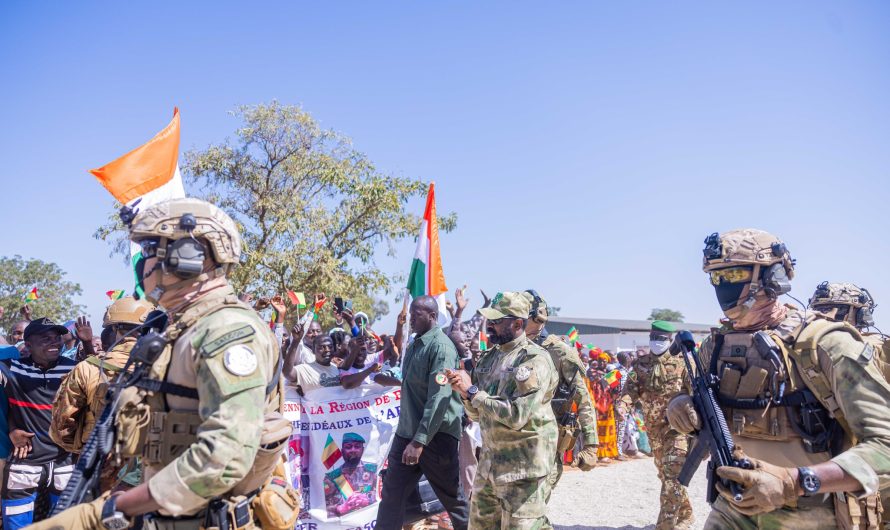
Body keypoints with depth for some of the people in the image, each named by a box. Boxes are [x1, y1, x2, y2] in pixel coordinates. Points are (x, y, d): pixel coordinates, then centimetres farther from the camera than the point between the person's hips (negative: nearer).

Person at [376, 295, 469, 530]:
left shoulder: (441, 347, -16)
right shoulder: (414, 345, 11)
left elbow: (439, 398, -23)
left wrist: (420, 440, -25)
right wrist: (410, 435, 16)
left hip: (435, 437, -7)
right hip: (406, 433, 7)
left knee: (452, 496, 10)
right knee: (392, 493, 10)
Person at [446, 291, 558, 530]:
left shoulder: (536, 359, -15)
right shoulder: (489, 358, 8)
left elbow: (516, 416, -24)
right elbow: (476, 414, 11)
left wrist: (472, 391, -18)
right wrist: (464, 392, -9)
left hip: (524, 467, -8)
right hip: (490, 461, 8)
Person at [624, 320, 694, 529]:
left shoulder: (681, 361, -5)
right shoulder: (641, 362, 7)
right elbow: (631, 388, 4)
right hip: (653, 427, 5)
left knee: (672, 476, -10)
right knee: (664, 474, 17)